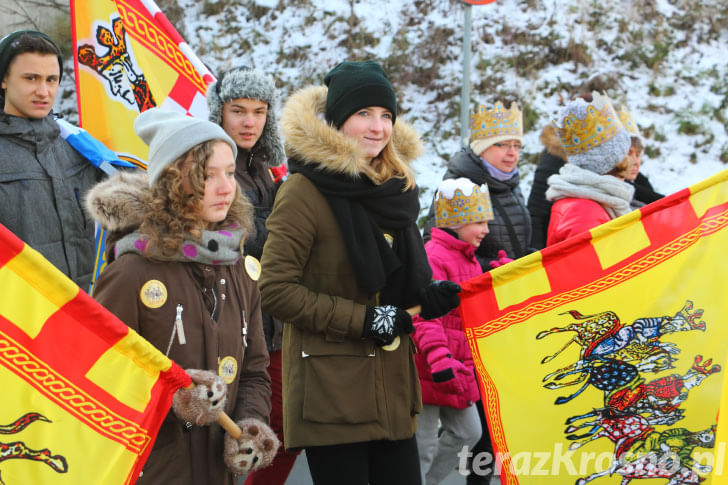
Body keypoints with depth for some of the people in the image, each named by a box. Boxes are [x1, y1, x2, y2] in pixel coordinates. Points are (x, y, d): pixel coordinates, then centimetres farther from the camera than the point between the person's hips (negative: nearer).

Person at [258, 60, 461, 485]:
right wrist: (362, 320, -16)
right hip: (332, 393, -7)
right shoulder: (306, 191, -9)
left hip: (392, 391, 7)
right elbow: (276, 290, -14)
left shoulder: (394, 189, 14)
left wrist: (428, 299, 2)